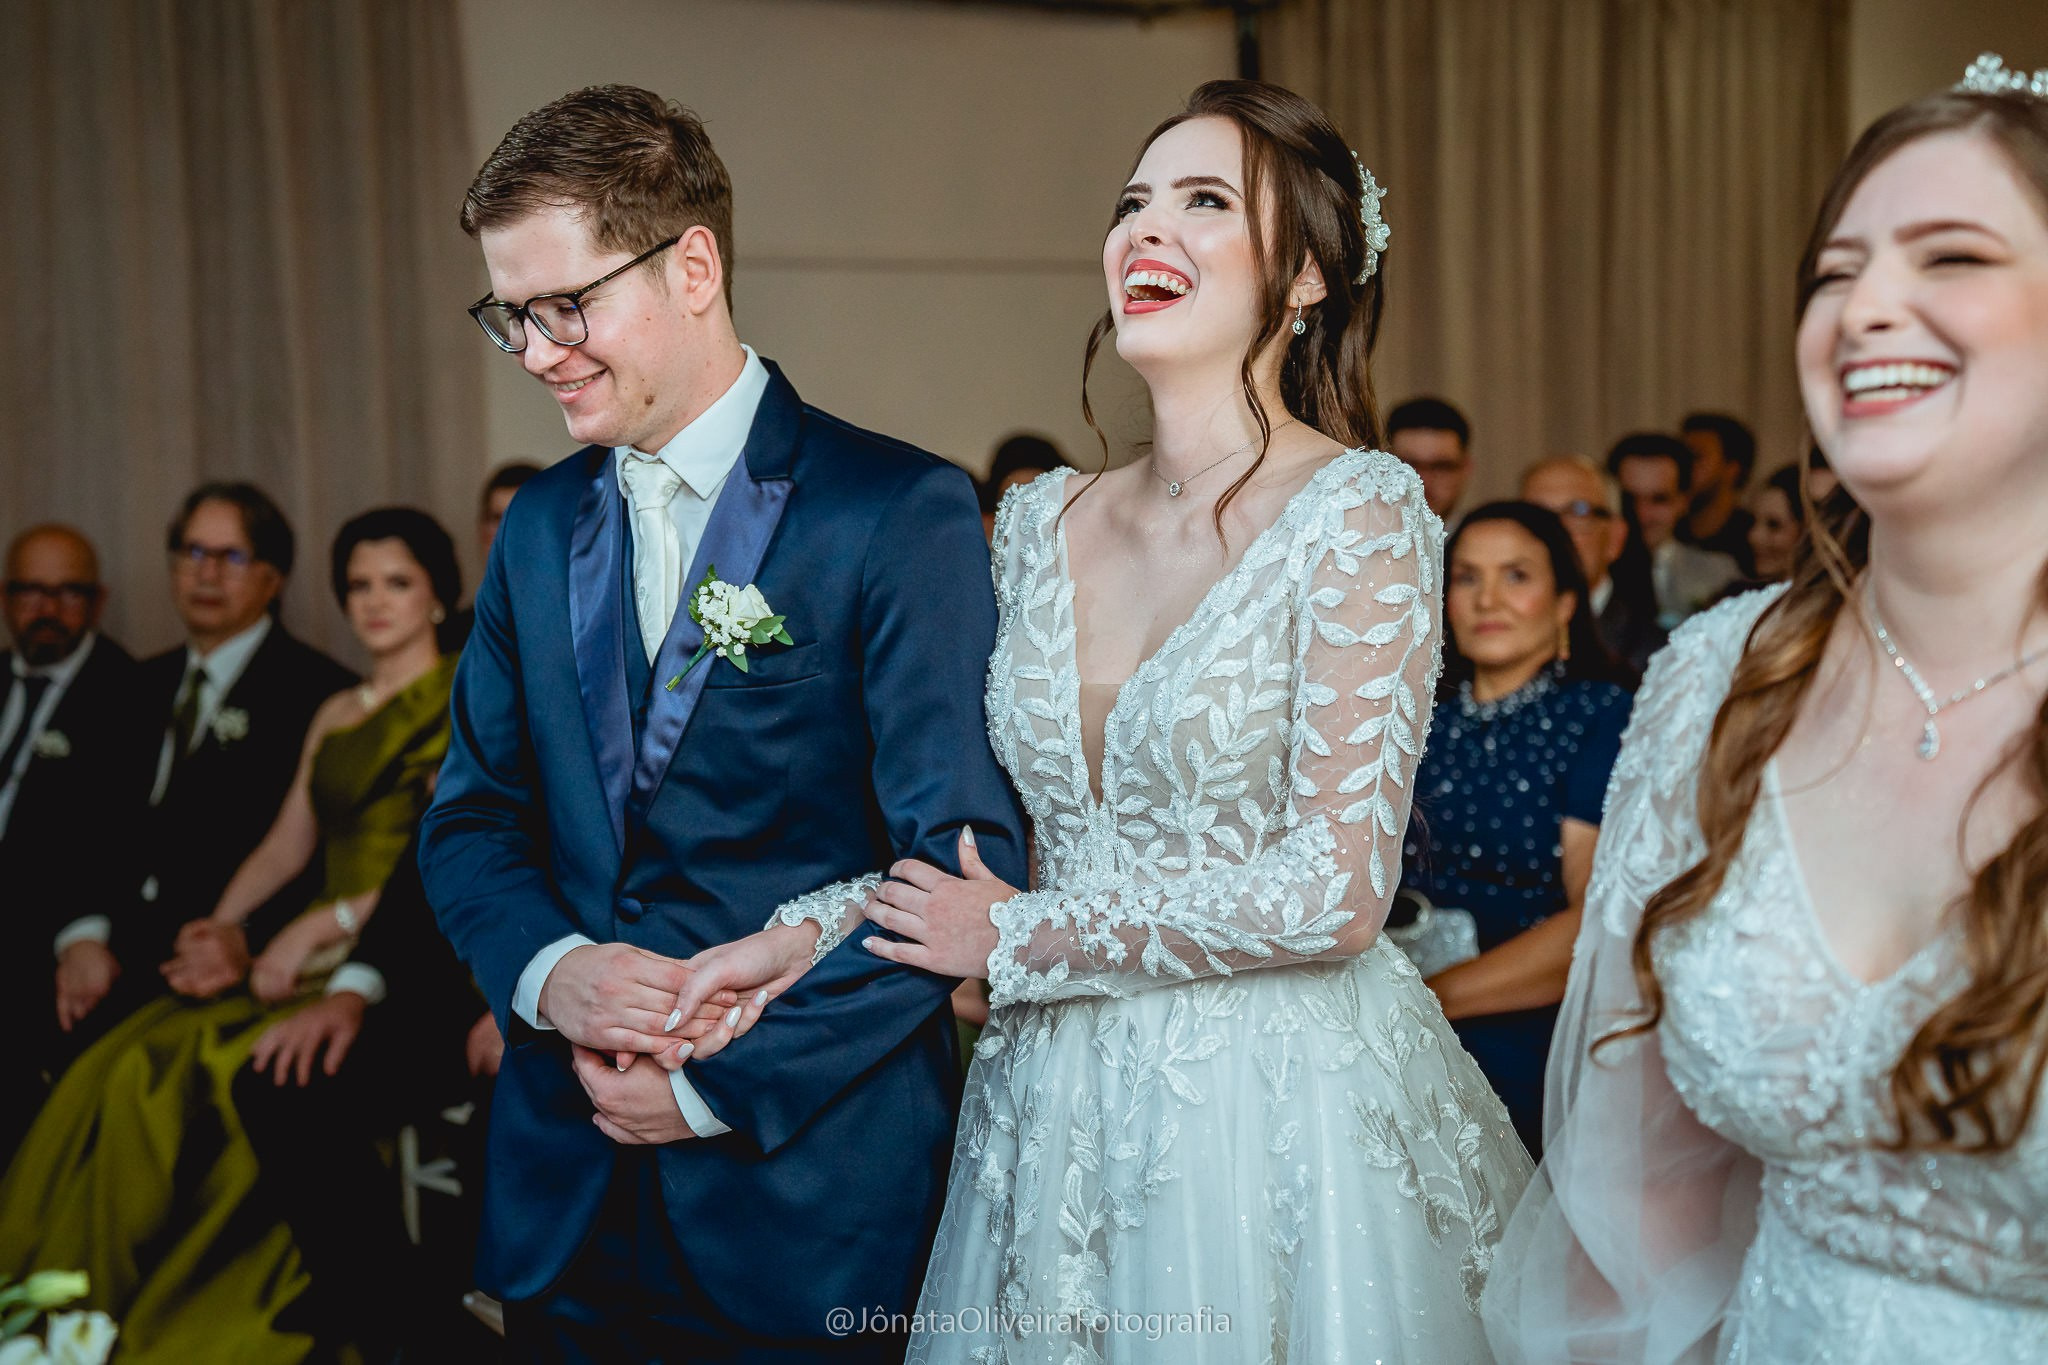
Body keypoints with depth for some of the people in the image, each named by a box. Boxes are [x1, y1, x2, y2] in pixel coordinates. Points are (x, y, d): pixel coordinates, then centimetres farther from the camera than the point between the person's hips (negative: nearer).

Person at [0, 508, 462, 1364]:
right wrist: (218, 928, 2)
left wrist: (325, 924, -17)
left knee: (208, 1073, -27)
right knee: (117, 1072, -15)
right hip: (320, 957, 7)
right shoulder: (334, 715, 22)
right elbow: (285, 847, 18)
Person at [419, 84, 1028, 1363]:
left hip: (808, 1196, -5)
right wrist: (549, 969, -9)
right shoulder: (539, 528, 8)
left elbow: (964, 864, -15)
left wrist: (725, 1086, -14)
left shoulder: (903, 514, -11)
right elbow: (471, 818, 12)